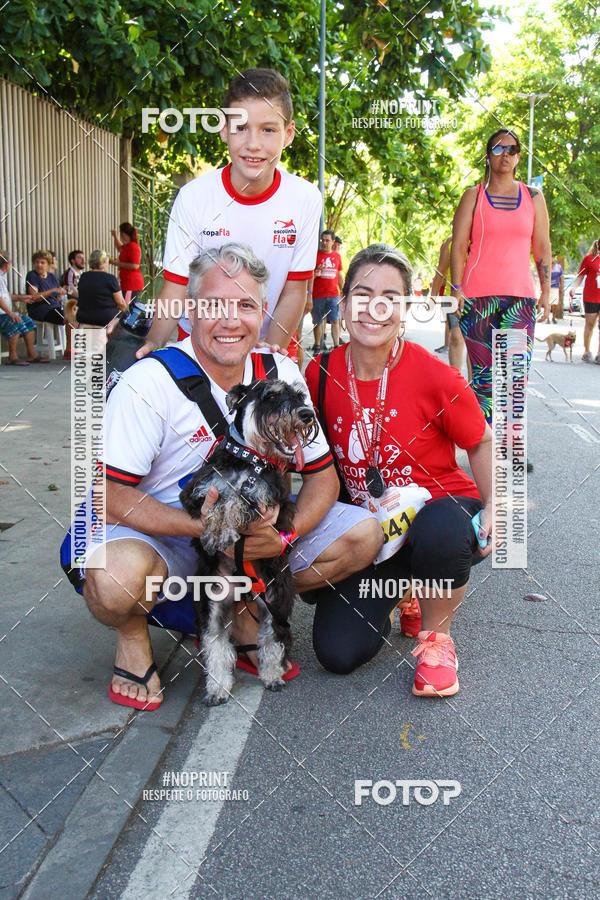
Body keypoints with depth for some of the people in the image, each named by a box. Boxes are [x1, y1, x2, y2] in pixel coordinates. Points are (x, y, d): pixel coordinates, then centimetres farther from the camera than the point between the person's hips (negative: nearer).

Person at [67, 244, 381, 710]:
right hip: (161, 531, -4)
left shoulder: (282, 374, -5)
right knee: (114, 579, -39)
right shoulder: (148, 382, -19)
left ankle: (243, 609, 9)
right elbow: (112, 496, -20)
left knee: (365, 534, -10)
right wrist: (206, 526, -31)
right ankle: (133, 633, 1)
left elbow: (323, 474, -1)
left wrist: (284, 535, -22)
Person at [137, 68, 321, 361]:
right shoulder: (194, 196, -15)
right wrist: (153, 343, -27)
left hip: (268, 345, 1)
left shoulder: (305, 199, -11)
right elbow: (175, 288, -11)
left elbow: (294, 292, -5)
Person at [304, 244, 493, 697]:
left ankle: (435, 635, -8)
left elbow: (481, 442, 0)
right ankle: (399, 598, 22)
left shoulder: (435, 376, -16)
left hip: (439, 508, -2)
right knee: (338, 652, -12)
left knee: (438, 531, -42)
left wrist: (492, 508, -9)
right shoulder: (321, 373, -7)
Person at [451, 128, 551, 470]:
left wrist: (547, 291, 6)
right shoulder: (473, 196, 9)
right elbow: (458, 246, 4)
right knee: (484, 373, -4)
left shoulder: (533, 196, 15)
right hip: (478, 297, -2)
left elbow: (543, 248, 15)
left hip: (520, 296, 2)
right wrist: (457, 288, -7)